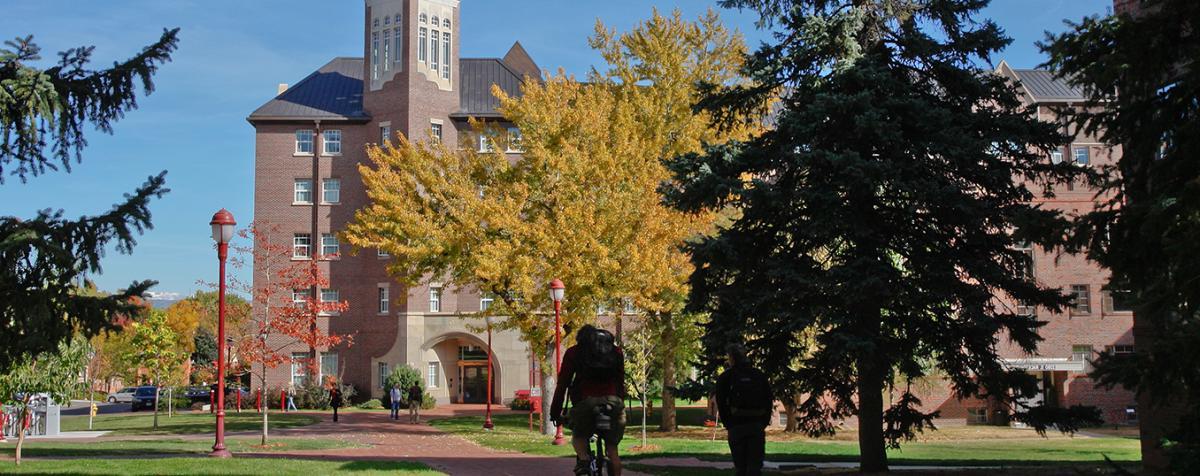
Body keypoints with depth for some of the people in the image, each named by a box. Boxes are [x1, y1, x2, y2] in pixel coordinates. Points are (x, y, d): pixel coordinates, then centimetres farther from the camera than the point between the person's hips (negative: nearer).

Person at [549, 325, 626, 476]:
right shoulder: (616, 351, 24)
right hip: (613, 401, 2)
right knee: (612, 448, 13)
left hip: (586, 400, -2)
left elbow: (562, 383, 15)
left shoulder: (573, 352, 17)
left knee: (578, 435, 22)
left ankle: (583, 458, -4)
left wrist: (555, 411, 21)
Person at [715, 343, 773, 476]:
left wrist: (727, 424, 6)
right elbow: (769, 400, 9)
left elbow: (721, 404, -2)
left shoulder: (725, 377, 1)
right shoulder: (759, 375, 10)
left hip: (736, 425, -2)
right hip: (757, 425, 2)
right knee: (755, 464, 0)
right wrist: (764, 422, 13)